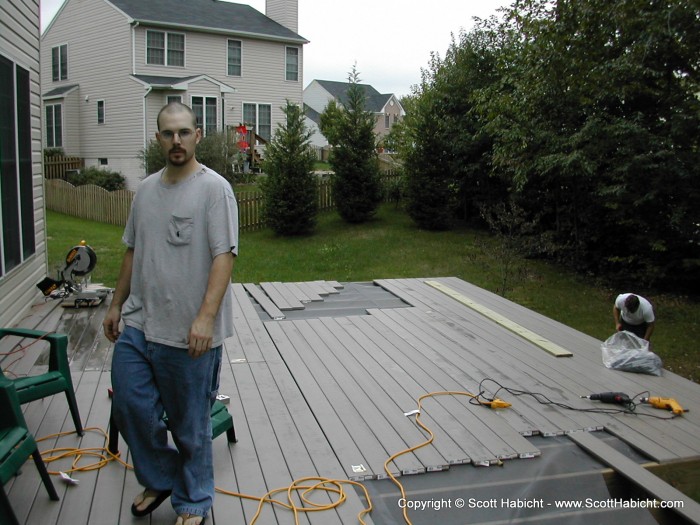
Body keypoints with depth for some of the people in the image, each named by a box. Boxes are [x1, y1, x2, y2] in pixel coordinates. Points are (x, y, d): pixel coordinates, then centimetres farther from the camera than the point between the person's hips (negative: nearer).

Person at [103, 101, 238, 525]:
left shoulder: (214, 188, -11)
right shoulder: (146, 189, 11)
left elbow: (224, 256, -18)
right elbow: (133, 251, 18)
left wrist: (206, 317, -26)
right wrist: (117, 304, 19)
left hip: (188, 334, -6)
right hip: (137, 325, 7)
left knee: (190, 425, 8)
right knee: (130, 407, 12)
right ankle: (160, 479, 37)